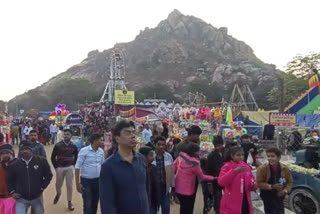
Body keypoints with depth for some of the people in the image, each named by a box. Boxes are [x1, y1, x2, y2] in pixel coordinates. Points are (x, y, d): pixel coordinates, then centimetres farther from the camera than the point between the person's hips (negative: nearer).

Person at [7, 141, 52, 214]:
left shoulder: (41, 161, -7)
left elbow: (48, 175, 0)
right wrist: (12, 192, -1)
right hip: (21, 199, 0)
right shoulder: (14, 165, -2)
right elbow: (9, 180, 11)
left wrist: (42, 187, -5)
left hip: (37, 198, 0)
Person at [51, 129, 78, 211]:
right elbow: (53, 157, 1)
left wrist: (72, 164, 4)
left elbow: (76, 157, 12)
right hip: (60, 168, 0)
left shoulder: (73, 146, -1)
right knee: (58, 184, 13)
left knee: (69, 185, 2)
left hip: (69, 168, 0)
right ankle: (58, 193, 46)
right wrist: (56, 167, -2)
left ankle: (70, 202, 15)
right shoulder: (58, 145, -5)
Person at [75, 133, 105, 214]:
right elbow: (77, 167, -11)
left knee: (95, 203, 16)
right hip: (86, 180, -5)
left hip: (97, 180, 5)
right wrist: (77, 183, -12)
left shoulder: (101, 151, 0)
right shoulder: (84, 151, -14)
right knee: (87, 204, -2)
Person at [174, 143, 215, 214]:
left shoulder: (180, 157, -4)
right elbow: (202, 177, -10)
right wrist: (213, 178, 3)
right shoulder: (194, 163, -22)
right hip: (187, 191, -6)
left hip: (178, 188, 7)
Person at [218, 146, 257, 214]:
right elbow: (220, 182, -22)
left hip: (245, 202, 6)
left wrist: (253, 185, -5)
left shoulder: (247, 167, 9)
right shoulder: (227, 166, -8)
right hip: (231, 204, -5)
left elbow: (252, 181, 19)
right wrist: (234, 171, -30)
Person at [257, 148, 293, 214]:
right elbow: (259, 183, -13)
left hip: (279, 197, 4)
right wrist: (271, 187, -25)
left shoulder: (285, 168, -6)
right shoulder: (262, 168, -17)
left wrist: (285, 190, -14)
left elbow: (289, 182, 4)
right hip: (268, 197, -4)